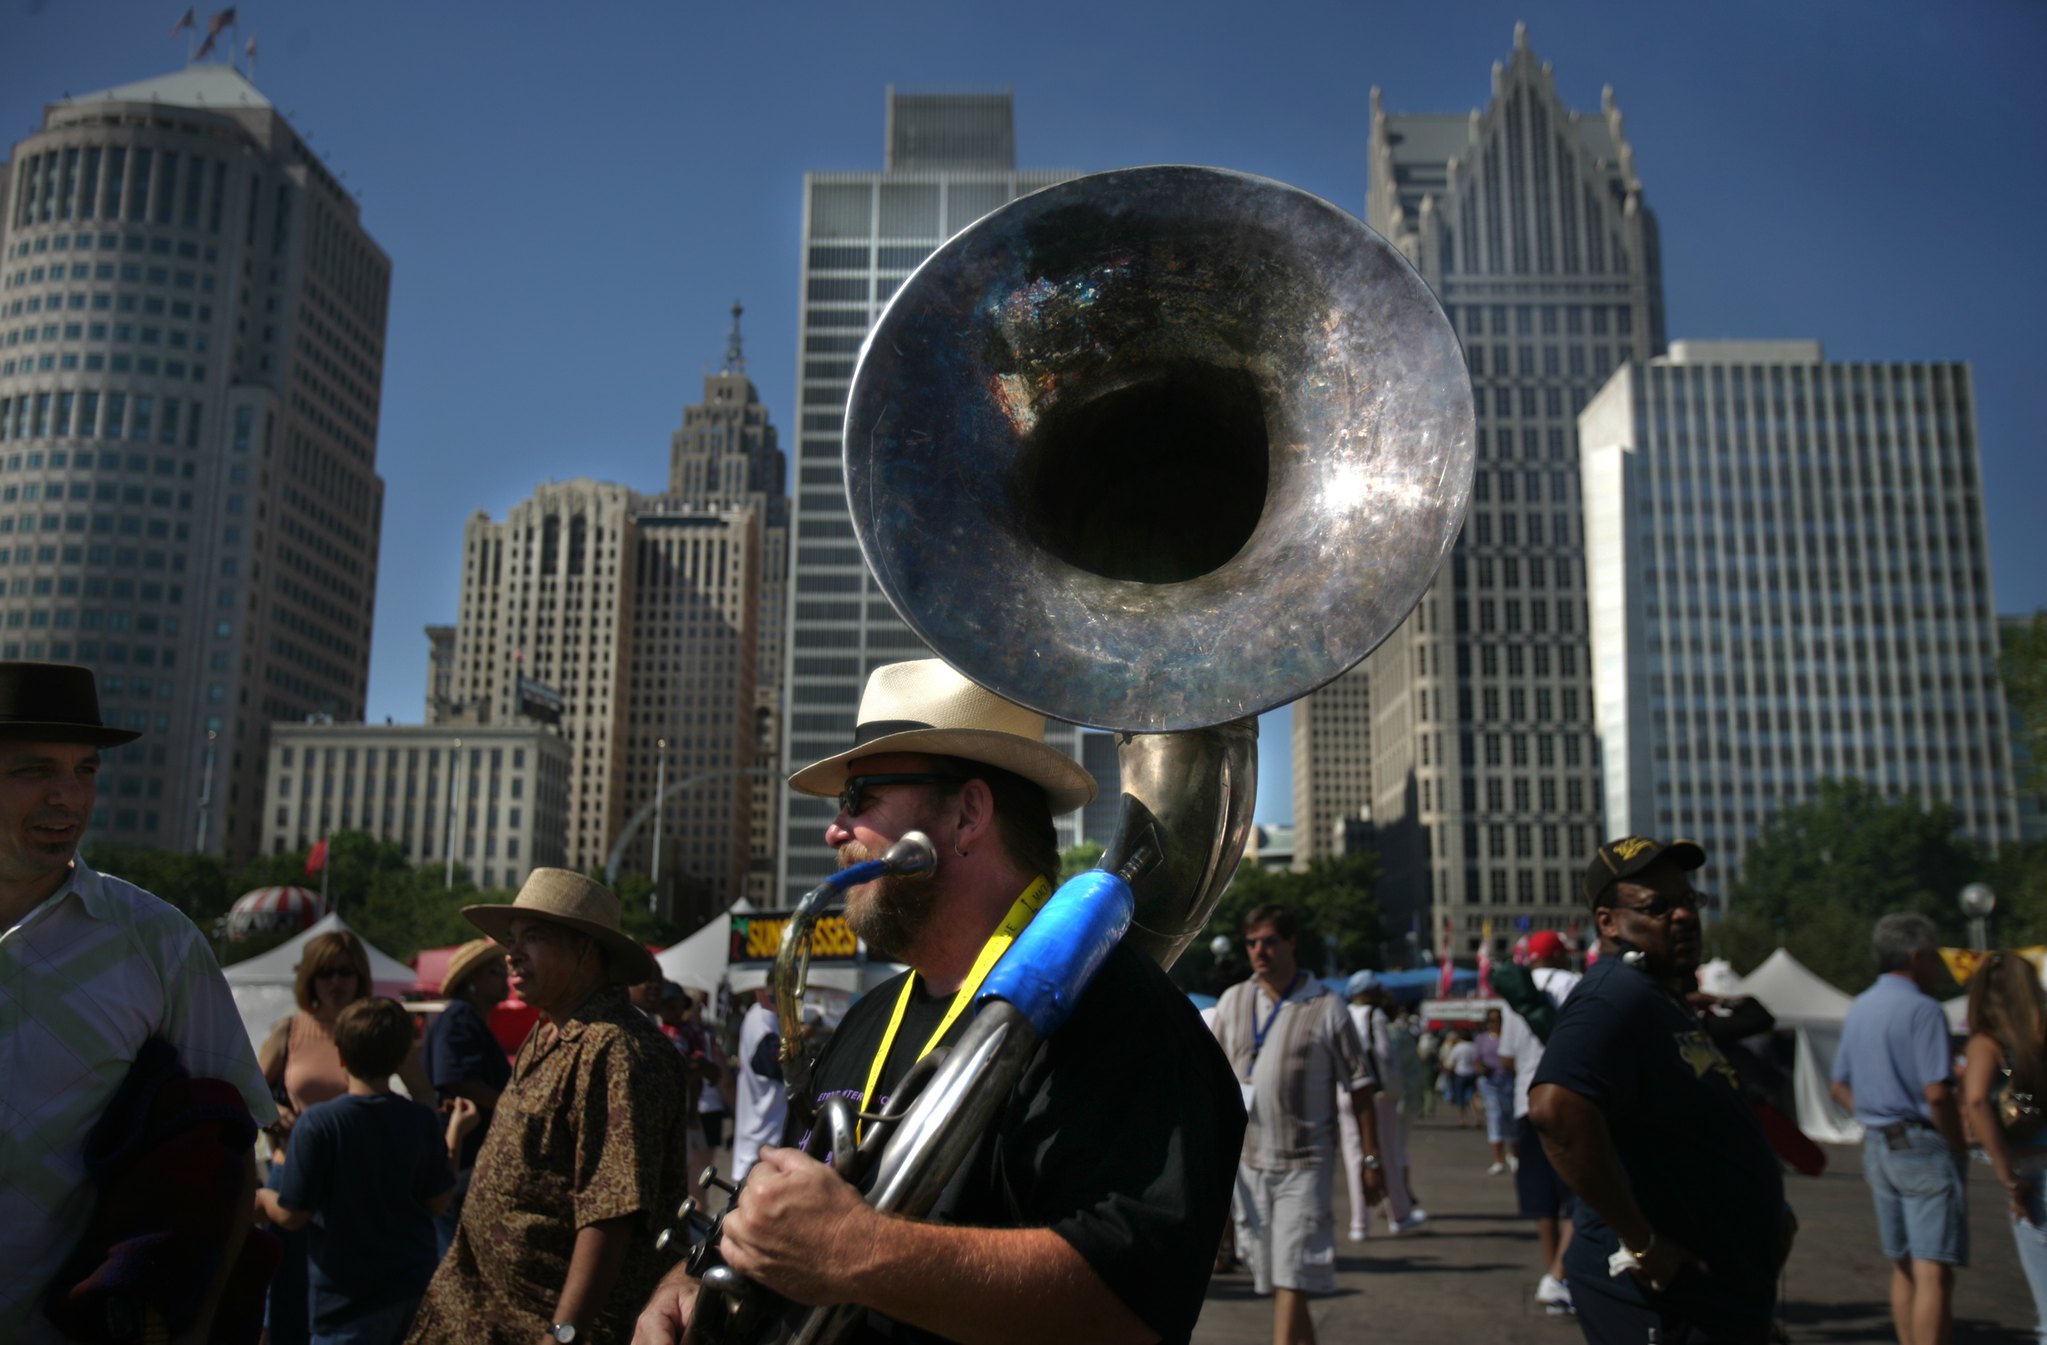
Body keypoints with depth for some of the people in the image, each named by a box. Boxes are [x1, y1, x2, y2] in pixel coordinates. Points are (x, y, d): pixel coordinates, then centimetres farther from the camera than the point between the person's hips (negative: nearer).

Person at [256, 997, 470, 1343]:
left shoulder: (318, 1122, -17)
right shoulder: (423, 1121, -7)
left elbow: (293, 1216, -13)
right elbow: (439, 1202, 1)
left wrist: (261, 1198, 8)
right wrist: (454, 1136, 11)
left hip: (349, 1295, -4)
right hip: (416, 1285, 4)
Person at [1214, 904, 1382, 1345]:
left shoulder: (1325, 1007, -4)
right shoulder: (1232, 1002, 6)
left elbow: (1360, 1085, -1)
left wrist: (1371, 1159, -2)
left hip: (1304, 1163, -4)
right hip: (1249, 1161, 4)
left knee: (1292, 1279, -9)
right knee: (1273, 1279, 12)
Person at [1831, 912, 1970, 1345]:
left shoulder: (1858, 1009, 13)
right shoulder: (1922, 1009, -14)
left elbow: (1840, 1087, 17)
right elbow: (1936, 1093, -20)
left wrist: (1876, 1119, 14)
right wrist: (1959, 1147, -8)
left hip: (1877, 1147, 8)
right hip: (1923, 1146, -8)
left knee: (1903, 1268, 15)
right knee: (1934, 1272, -7)